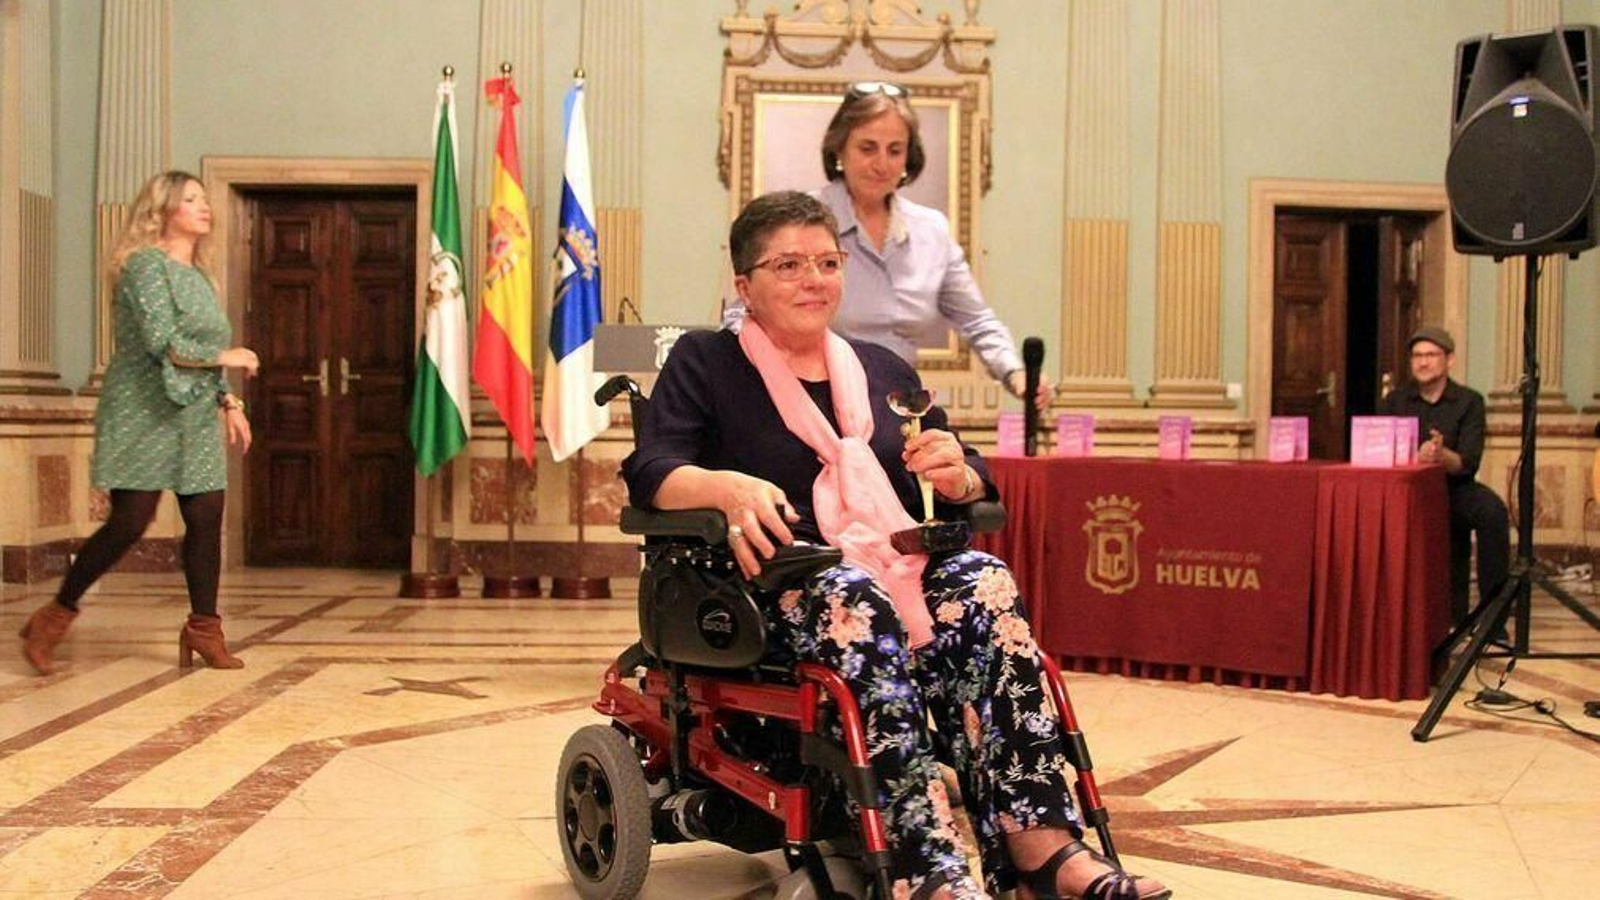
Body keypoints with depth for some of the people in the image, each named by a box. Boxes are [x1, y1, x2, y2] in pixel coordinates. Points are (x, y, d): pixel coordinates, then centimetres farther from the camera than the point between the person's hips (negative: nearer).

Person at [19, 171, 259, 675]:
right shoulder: (146, 264, -9)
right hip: (144, 416, -8)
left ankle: (203, 630, 9)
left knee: (206, 518, 0)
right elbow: (162, 343, -19)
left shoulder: (198, 275, 16)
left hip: (195, 420, 8)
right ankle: (55, 617, 7)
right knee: (130, 522, -8)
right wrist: (226, 356, -12)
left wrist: (229, 403, 10)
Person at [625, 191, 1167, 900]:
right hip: (779, 591, -4)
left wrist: (956, 476, -5)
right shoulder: (704, 362, 12)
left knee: (982, 583, -28)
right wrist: (730, 486, -25)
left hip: (903, 571, 4)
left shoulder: (886, 370, 25)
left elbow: (972, 482, 21)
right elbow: (649, 471, -4)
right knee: (854, 601, -37)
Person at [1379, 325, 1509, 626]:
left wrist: (1442, 454, -34)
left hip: (1453, 488, -1)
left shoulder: (1469, 401, 1)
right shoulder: (1396, 400, 8)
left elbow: (1468, 463, -11)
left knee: (1492, 509, -31)